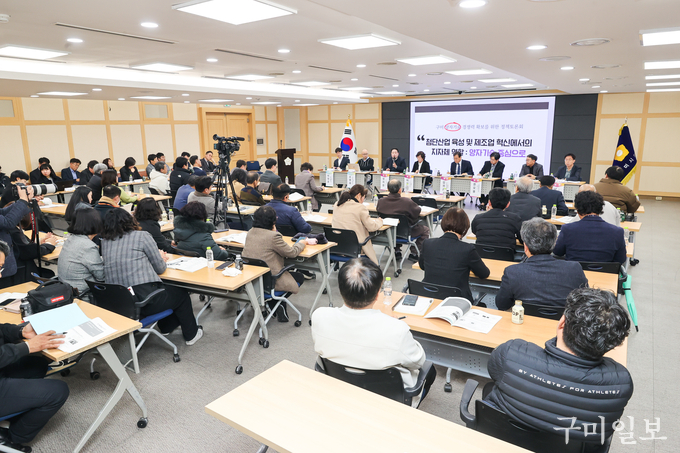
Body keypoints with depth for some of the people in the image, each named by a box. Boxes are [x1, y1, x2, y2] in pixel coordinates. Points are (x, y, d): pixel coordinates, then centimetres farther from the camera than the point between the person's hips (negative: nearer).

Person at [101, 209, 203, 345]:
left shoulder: (104, 242, 9)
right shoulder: (142, 236, -6)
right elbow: (160, 268, -2)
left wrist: (159, 257, 26)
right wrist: (162, 259, 21)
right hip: (144, 300, -6)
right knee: (181, 293, 22)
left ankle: (166, 327, 50)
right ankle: (191, 334, 35)